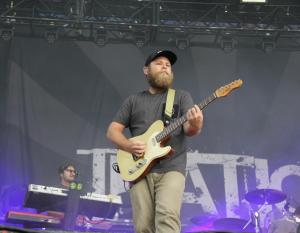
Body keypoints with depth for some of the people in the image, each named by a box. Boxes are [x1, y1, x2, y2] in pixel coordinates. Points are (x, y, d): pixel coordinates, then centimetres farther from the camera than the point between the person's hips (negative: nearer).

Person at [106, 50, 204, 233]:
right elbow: (112, 130, 15)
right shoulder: (133, 100, 18)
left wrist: (194, 125, -26)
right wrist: (128, 145, -6)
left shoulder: (182, 97, 13)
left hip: (172, 168, -2)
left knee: (167, 215, -25)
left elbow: (189, 129, -1)